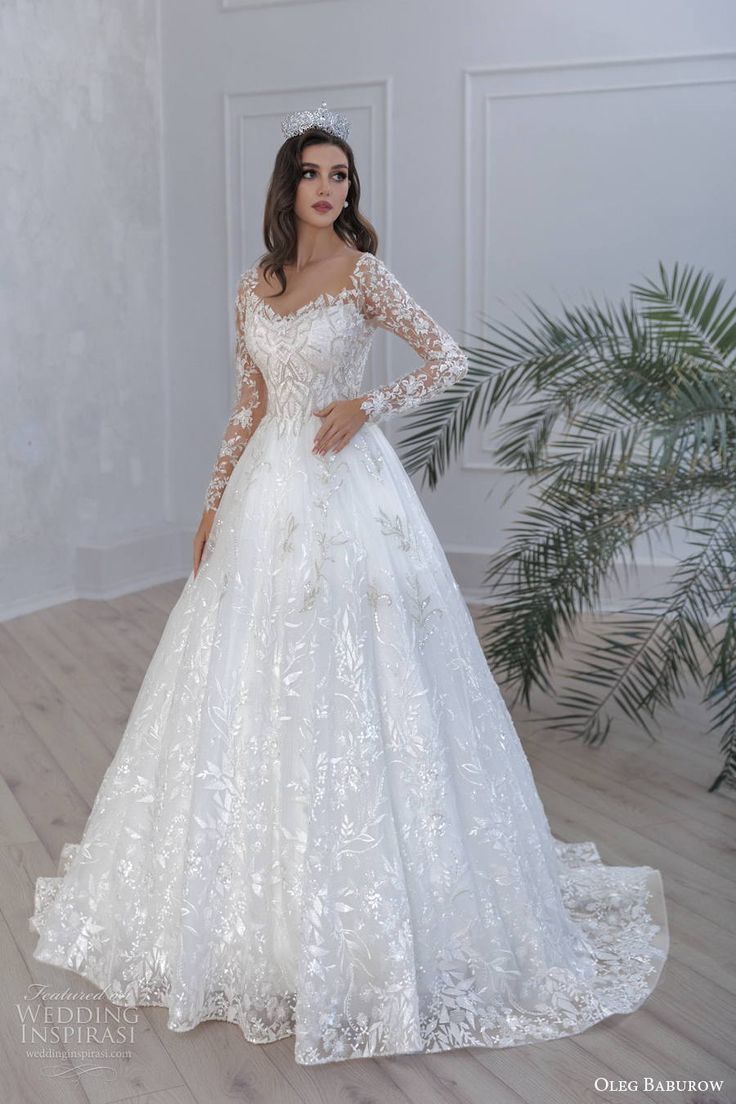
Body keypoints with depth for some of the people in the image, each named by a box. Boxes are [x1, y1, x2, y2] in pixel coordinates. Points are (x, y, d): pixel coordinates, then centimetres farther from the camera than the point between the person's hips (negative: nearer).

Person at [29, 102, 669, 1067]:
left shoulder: (363, 274, -3)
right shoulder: (255, 287, 12)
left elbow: (451, 361, -4)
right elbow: (249, 405, 15)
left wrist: (367, 405, -14)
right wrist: (214, 503, 13)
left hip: (346, 484, -5)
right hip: (269, 487, 6)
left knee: (350, 681, -4)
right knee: (252, 678, 8)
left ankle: (355, 926, 10)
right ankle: (255, 898, 25)